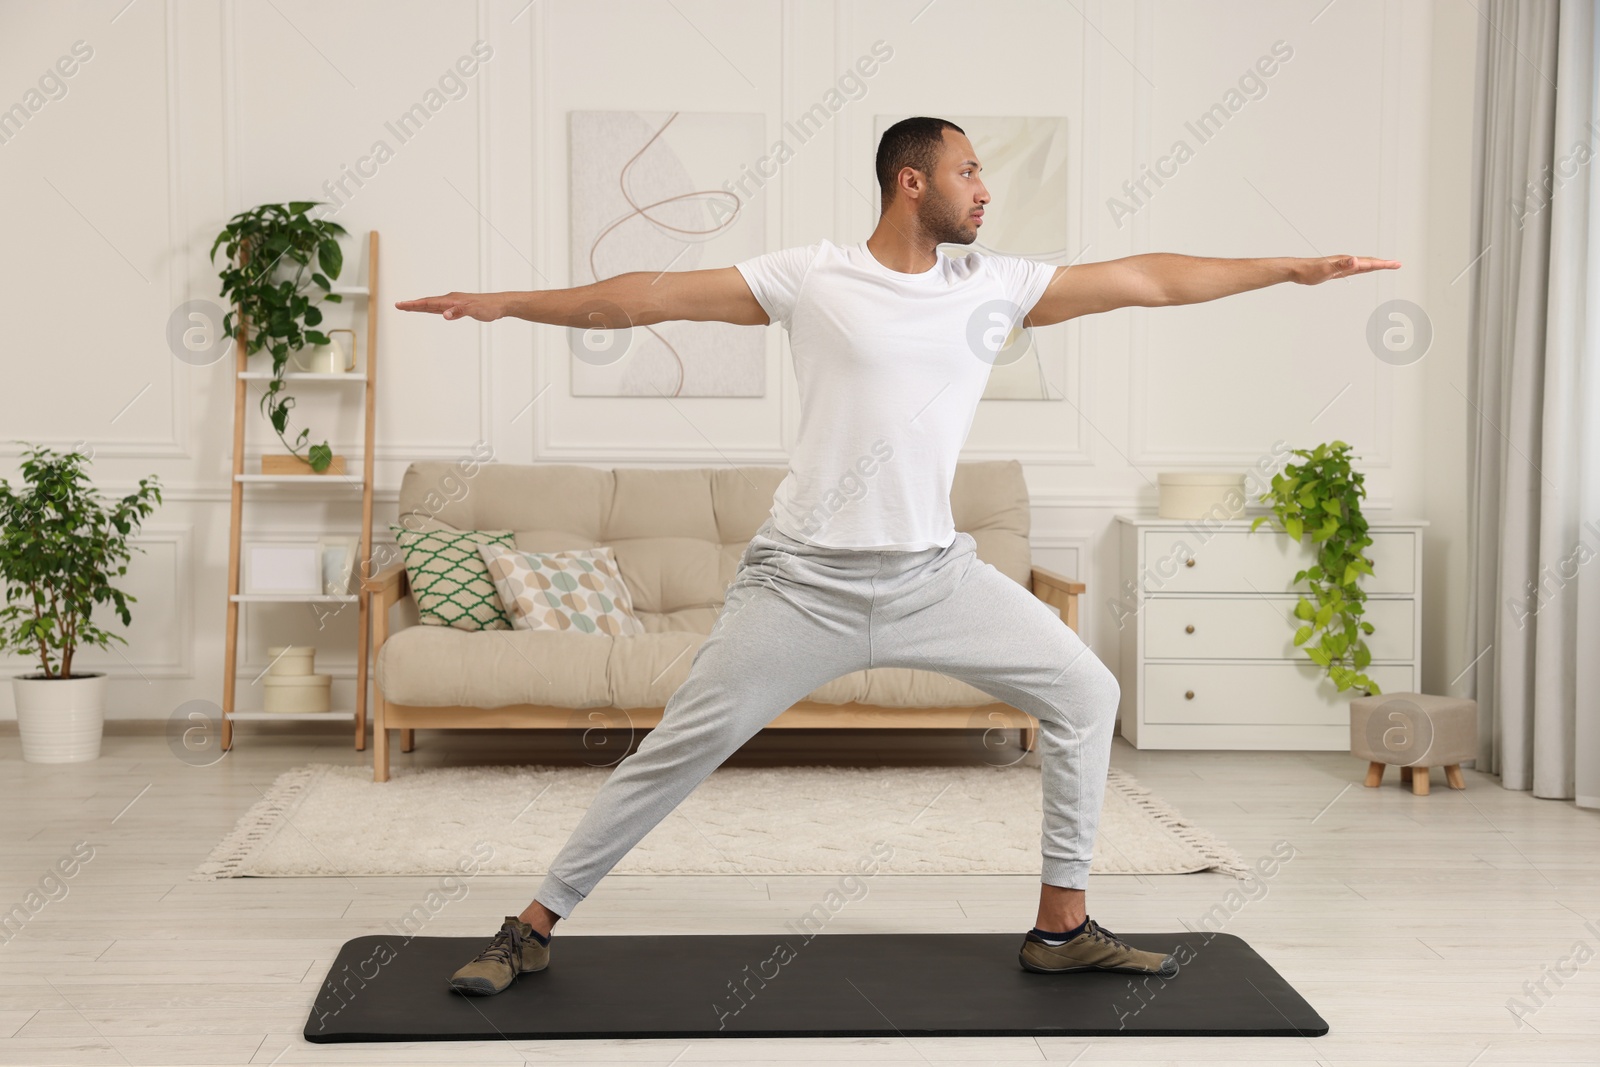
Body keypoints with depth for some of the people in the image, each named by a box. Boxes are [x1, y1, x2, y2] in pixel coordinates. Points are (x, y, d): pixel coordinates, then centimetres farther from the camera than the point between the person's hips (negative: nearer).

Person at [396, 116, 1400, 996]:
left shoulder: (998, 286, 5)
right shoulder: (811, 277, -5)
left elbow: (1149, 279, 6)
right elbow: (652, 296, -4)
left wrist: (1295, 268, 6)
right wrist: (508, 302, -7)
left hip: (936, 574, 5)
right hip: (808, 582, -4)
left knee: (1085, 692, 2)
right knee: (679, 750, -2)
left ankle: (1063, 925, 15)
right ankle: (533, 929, 13)